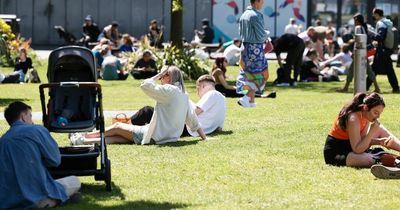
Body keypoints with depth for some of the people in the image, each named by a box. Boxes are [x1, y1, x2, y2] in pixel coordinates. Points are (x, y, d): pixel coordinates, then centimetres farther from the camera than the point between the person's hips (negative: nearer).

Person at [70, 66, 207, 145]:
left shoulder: (169, 90, -15)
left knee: (117, 127, 9)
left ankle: (83, 137, 21)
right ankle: (84, 140, 9)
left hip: (154, 136, -8)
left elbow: (145, 85, -17)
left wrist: (160, 74, -5)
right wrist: (203, 137, 17)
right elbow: (192, 118, 12)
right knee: (118, 138, 9)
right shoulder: (184, 96, 12)